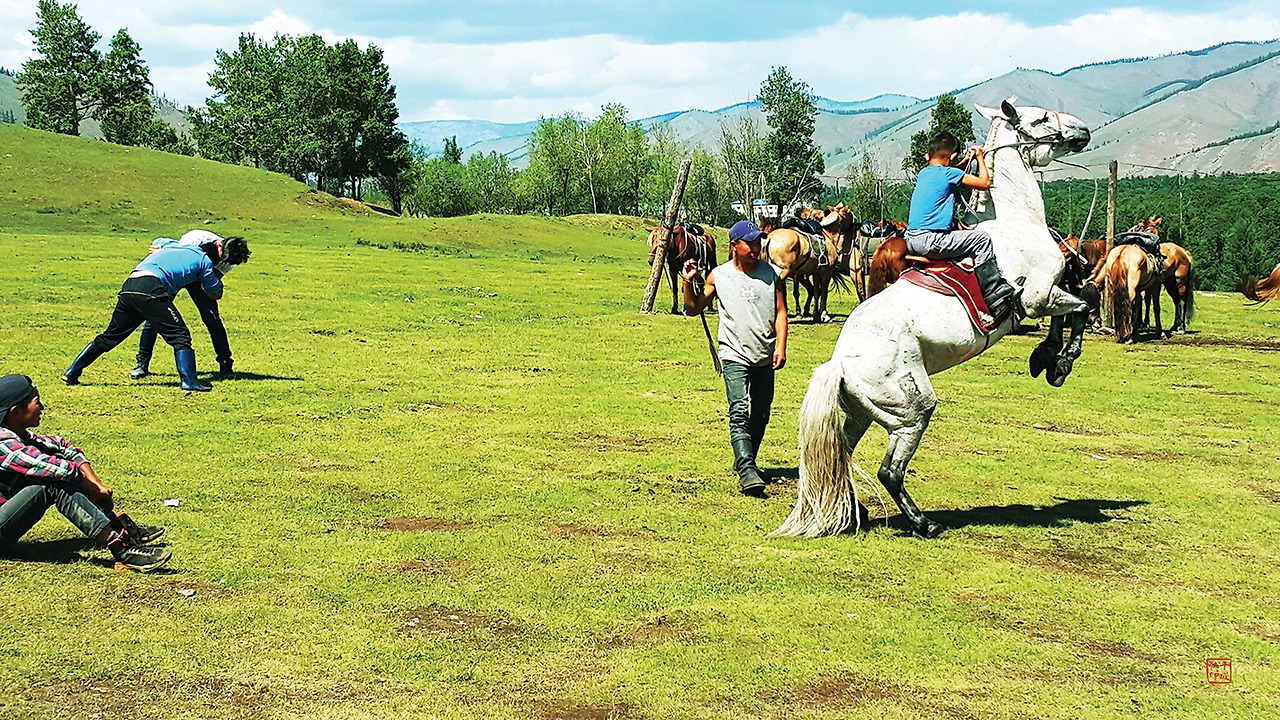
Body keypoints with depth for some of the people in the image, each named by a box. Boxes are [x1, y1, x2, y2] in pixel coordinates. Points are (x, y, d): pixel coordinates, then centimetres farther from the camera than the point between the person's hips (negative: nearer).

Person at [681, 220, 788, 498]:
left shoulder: (771, 273, 4)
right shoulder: (718, 276, 0)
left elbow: (780, 312, 6)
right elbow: (693, 309, 7)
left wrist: (781, 346, -5)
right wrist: (688, 282, -9)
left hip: (765, 357, 3)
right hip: (735, 355, -3)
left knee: (761, 415, 11)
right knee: (739, 412, -18)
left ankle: (746, 463, 29)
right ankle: (747, 471, -26)